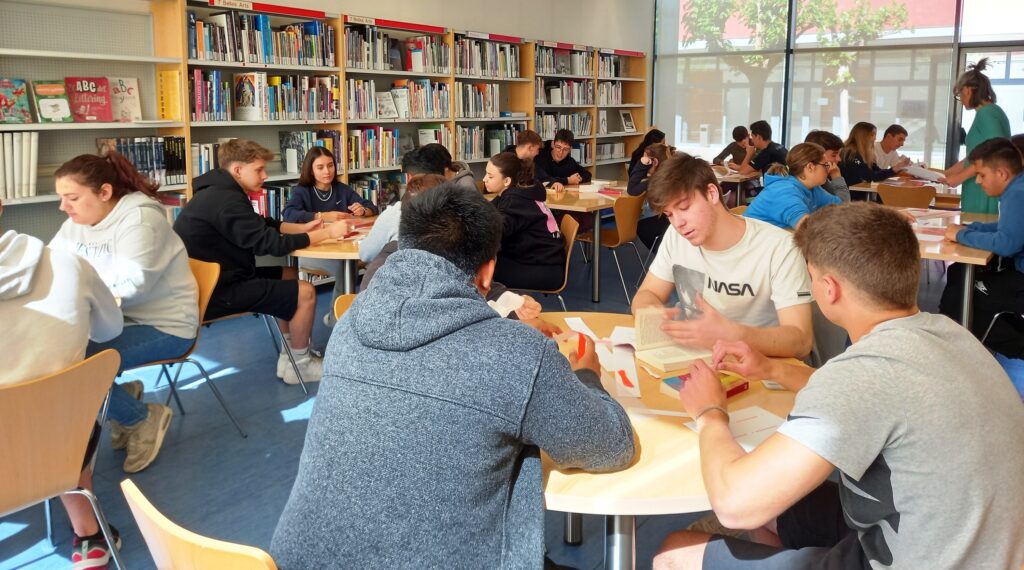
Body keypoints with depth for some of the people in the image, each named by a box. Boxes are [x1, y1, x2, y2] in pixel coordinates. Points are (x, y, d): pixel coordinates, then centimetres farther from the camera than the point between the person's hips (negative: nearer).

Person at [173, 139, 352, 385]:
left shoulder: (219, 192, 9)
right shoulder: (225, 200, -23)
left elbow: (263, 225, 19)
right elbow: (270, 243, -23)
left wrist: (303, 227, 6)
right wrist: (327, 233, -16)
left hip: (213, 281, 11)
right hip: (215, 292, -11)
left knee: (289, 275, 19)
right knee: (305, 292, -9)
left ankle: (289, 355, 22)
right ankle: (299, 365, 9)